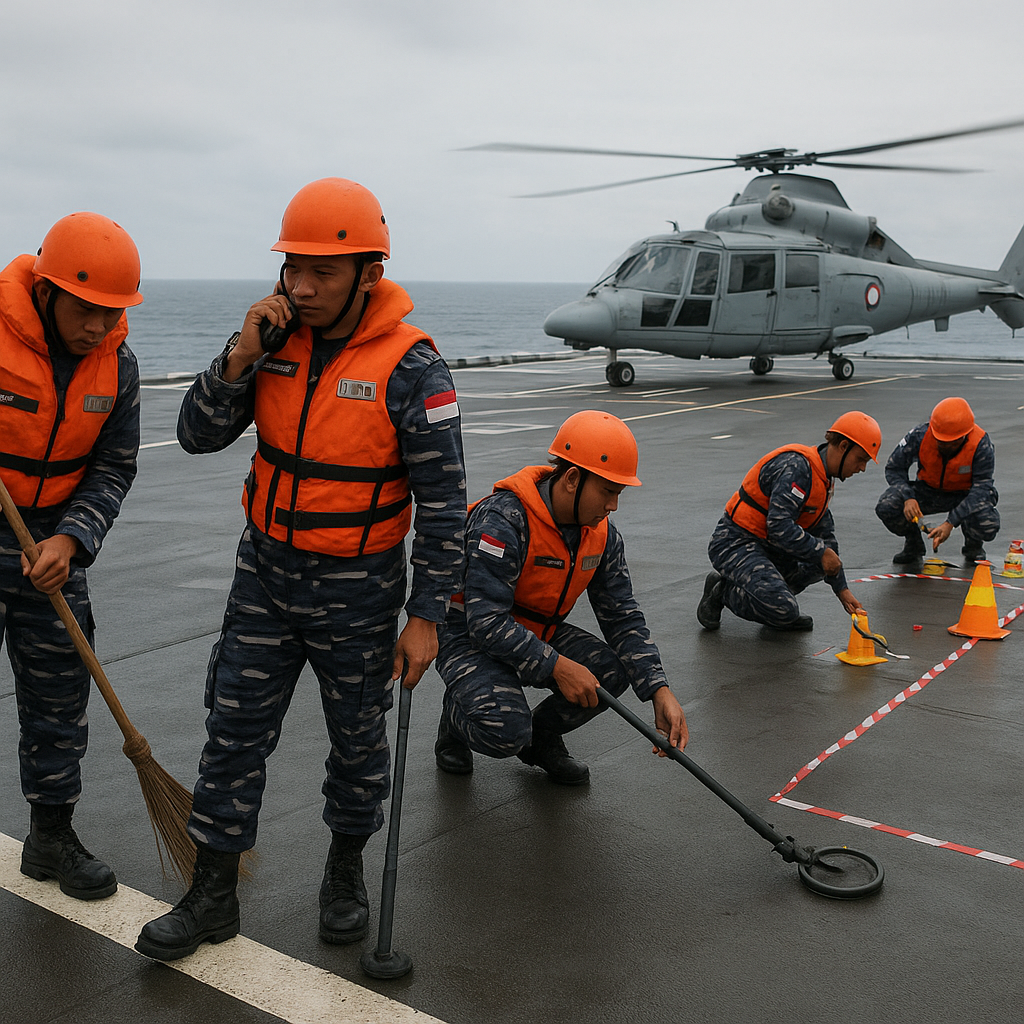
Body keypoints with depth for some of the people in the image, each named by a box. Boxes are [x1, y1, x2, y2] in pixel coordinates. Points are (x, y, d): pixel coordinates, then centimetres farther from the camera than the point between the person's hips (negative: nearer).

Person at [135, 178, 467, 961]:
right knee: (236, 731, 8)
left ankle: (346, 872, 39)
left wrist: (426, 616, -14)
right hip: (266, 572, 4)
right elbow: (198, 436, -4)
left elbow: (443, 503, -14)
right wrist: (240, 355, -19)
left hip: (358, 589, -3)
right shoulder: (276, 339, -3)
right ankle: (213, 896, 24)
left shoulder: (411, 367, -17)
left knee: (358, 740, 14)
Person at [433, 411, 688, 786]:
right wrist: (557, 667, -33)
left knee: (611, 670, -18)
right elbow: (486, 621, -32)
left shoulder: (602, 533, -7)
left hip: (538, 632, 7)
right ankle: (457, 712, 7)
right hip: (469, 636, -6)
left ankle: (542, 735, 10)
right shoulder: (503, 519, -30)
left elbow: (623, 618, -5)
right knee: (505, 732, -30)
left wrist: (660, 692, -17)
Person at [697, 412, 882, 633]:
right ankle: (723, 591, -1)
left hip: (767, 544, 10)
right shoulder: (797, 466, -21)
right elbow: (779, 525, -29)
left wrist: (842, 589, 17)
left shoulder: (824, 477, 12)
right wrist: (821, 552, -17)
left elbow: (825, 535, 19)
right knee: (784, 610, -25)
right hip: (735, 544, -10)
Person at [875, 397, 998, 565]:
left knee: (987, 525, -34)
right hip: (928, 491, 2)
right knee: (886, 506, -26)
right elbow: (894, 468, -11)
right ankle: (913, 545, 7)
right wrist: (908, 498, -31)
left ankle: (973, 545, 9)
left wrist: (951, 522, -37)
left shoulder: (981, 445, -26)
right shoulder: (920, 435, -23)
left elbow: (981, 488, -26)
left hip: (966, 494, -1)